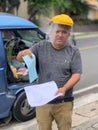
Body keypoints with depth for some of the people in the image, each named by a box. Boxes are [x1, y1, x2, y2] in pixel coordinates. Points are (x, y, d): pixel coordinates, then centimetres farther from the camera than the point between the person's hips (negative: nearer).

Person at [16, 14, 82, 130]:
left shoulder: (73, 52, -2)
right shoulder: (41, 47, 0)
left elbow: (76, 75, -7)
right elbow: (19, 58, 3)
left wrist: (64, 88, -25)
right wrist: (24, 53, -22)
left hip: (64, 103, -1)